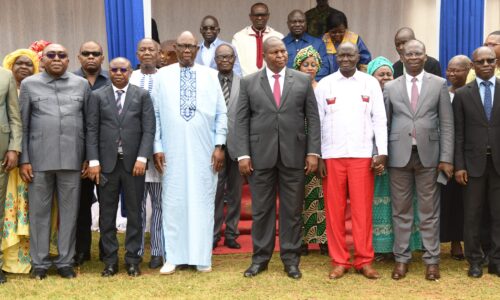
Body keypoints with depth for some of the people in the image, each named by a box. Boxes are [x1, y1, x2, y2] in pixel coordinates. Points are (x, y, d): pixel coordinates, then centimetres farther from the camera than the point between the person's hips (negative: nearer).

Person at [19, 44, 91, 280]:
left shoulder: (82, 84, 8)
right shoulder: (29, 84, 6)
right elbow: (22, 124, 4)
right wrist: (23, 159, -2)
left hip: (72, 158, 1)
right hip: (39, 158, -1)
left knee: (69, 211, 5)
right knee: (39, 211, 5)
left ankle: (65, 261, 16)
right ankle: (40, 263, 15)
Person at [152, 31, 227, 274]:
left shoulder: (210, 75, 6)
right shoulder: (162, 75, 5)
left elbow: (221, 113, 5)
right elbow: (155, 114, 4)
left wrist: (219, 146, -1)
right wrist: (157, 147, -1)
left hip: (204, 151, 0)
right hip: (172, 151, 0)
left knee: (202, 201, 4)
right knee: (173, 202, 3)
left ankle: (202, 257, 12)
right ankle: (173, 257, 10)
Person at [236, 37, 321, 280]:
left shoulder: (303, 80, 6)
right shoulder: (249, 83, 5)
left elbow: (313, 118, 4)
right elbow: (242, 121, 2)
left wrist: (313, 152, -4)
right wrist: (243, 154, -6)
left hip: (294, 155, 0)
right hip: (260, 155, 0)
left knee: (292, 210, 6)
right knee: (261, 209, 7)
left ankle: (291, 259, 17)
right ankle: (260, 258, 19)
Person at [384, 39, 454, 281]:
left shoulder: (439, 84, 5)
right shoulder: (390, 87, 7)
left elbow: (447, 124, 2)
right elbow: (383, 123, 7)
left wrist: (446, 158, -4)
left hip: (429, 154, -1)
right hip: (399, 155, 1)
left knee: (429, 210, 5)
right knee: (401, 210, 7)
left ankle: (431, 259, 14)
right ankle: (402, 258, 17)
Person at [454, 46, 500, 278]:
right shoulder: (462, 94, 4)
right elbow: (458, 133, 2)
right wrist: (459, 165, -4)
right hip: (474, 162, 0)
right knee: (472, 214, 5)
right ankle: (475, 261, 16)